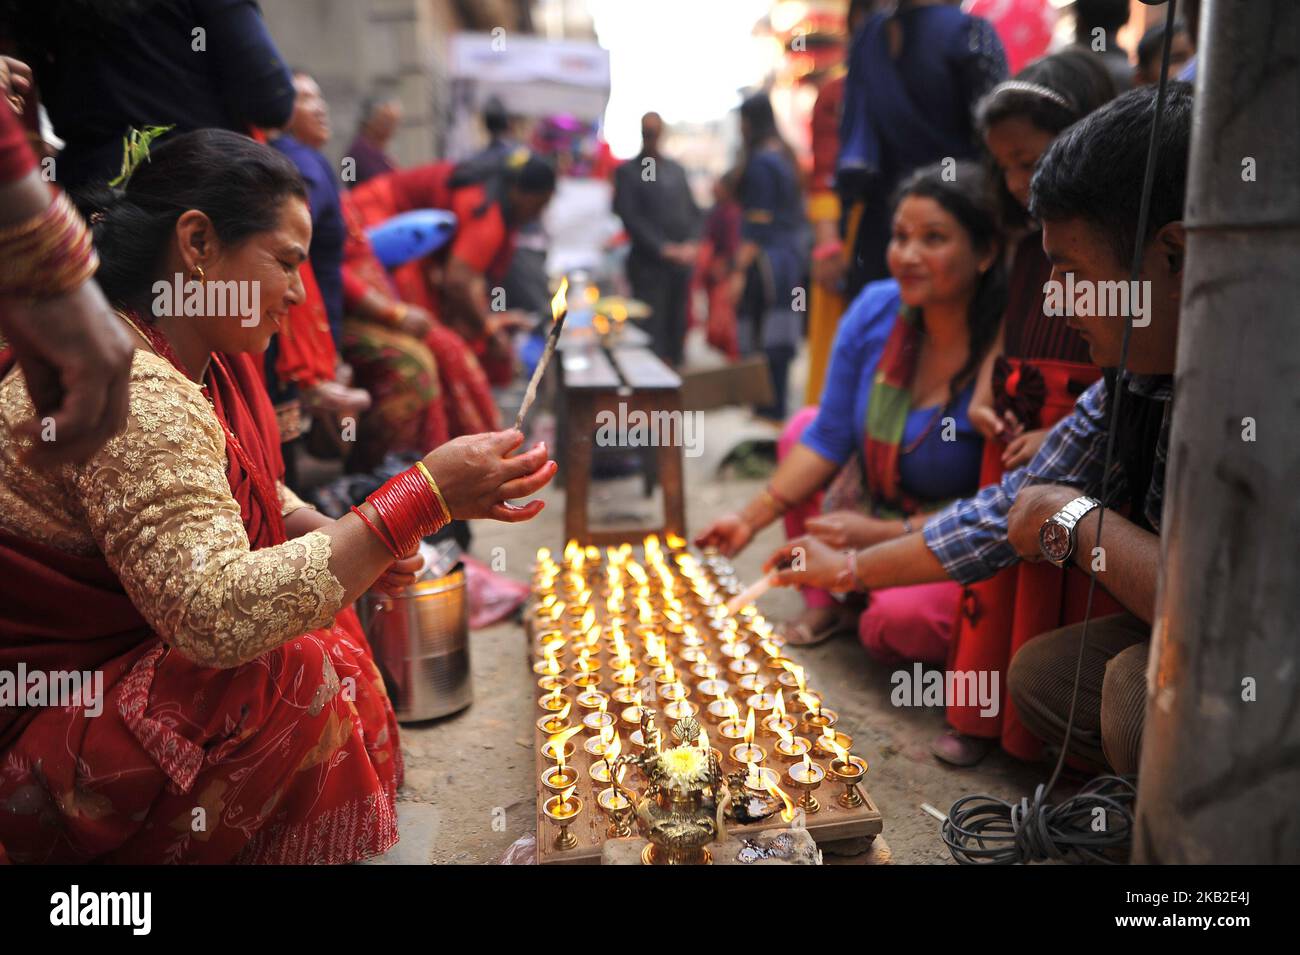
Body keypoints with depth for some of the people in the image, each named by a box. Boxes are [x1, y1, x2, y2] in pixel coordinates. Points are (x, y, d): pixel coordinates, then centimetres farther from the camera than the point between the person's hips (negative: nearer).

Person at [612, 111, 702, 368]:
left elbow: (693, 211, 16)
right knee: (652, 334, -8)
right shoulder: (627, 171, 1)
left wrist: (691, 243, -3)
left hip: (682, 263, 5)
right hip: (649, 265, -5)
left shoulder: (676, 170, 17)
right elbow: (630, 217, -8)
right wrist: (663, 248, -14)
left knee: (677, 331, 7)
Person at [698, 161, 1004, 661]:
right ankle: (824, 604, 3)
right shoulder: (875, 310, -8)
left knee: (897, 620, -32)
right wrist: (752, 517, -11)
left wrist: (882, 535, -23)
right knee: (804, 423, -3)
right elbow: (829, 437, -4)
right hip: (869, 512, 7)